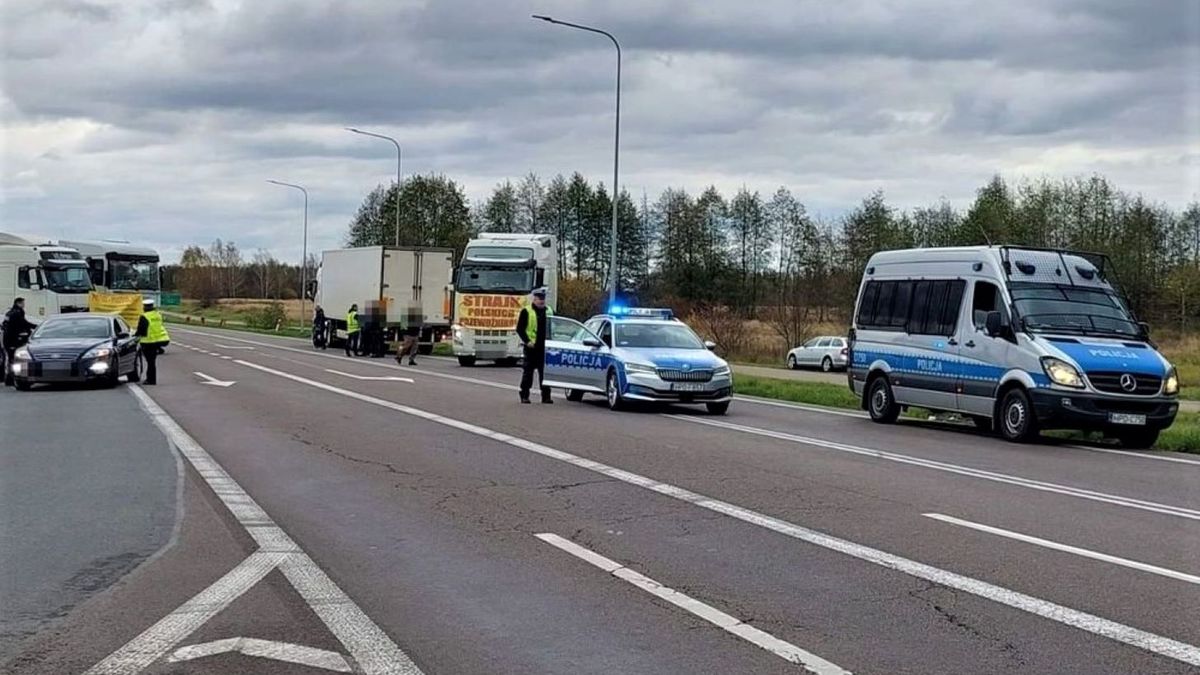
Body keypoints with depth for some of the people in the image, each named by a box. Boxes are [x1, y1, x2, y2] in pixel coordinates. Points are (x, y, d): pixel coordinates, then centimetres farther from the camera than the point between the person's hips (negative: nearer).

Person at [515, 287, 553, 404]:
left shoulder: (549, 311, 13)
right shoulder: (526, 311, -2)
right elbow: (520, 329, -3)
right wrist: (527, 341, -13)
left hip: (545, 347, 4)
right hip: (531, 347, -4)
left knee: (545, 372, 4)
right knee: (528, 372, 1)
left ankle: (546, 396, 8)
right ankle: (524, 396, 7)